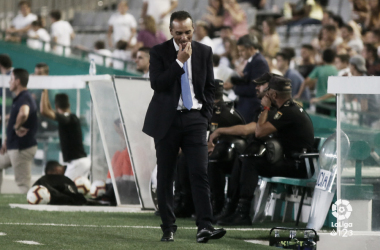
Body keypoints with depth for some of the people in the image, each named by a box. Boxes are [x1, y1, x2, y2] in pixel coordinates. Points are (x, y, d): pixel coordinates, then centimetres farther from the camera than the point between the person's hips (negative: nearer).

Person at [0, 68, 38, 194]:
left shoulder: (24, 99, -20)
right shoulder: (19, 99, 13)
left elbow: (23, 114, -45)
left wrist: (17, 127, -27)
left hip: (22, 149, -11)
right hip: (13, 147, 11)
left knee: (24, 185, -9)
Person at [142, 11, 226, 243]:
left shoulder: (205, 52, 7)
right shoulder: (159, 52, -1)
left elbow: (210, 86, 13)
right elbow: (156, 84, -13)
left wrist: (206, 114, 3)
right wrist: (179, 61, -16)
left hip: (195, 119, 1)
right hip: (167, 120, -1)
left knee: (200, 173, -11)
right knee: (165, 176, 3)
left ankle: (205, 227, -17)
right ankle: (168, 228, 10)